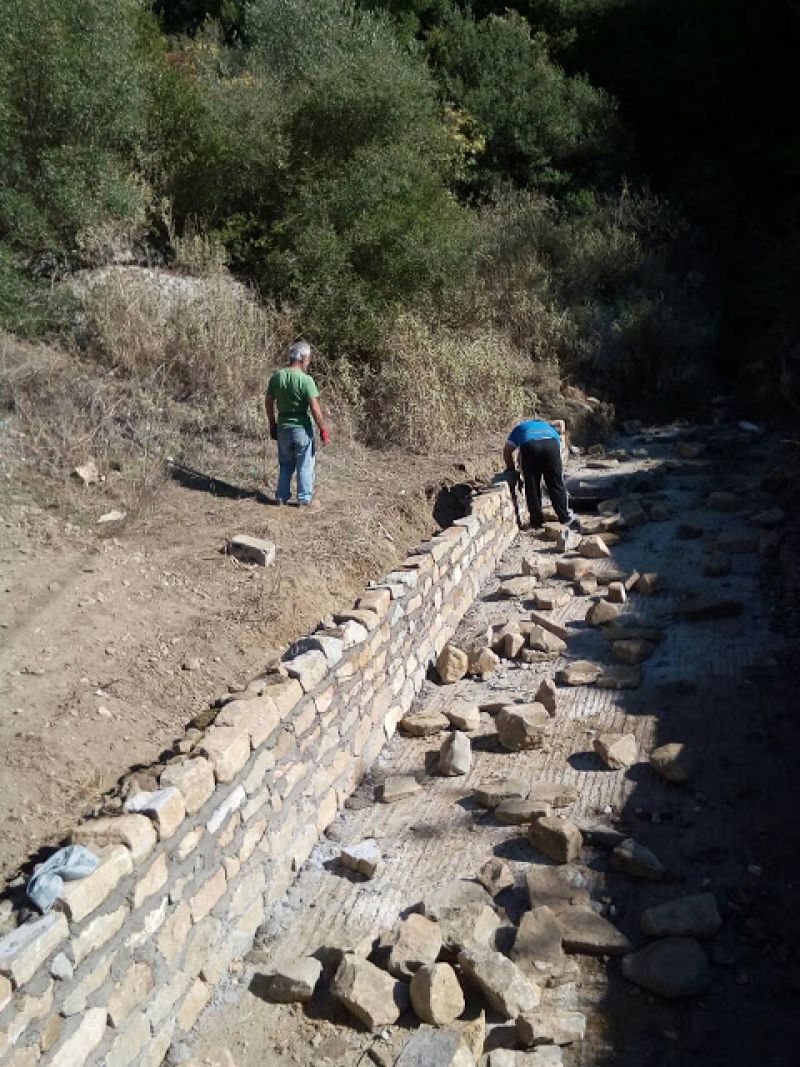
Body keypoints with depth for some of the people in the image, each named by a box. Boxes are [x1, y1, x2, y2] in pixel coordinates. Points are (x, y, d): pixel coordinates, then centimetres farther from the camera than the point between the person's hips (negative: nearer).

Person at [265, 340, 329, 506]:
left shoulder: (276, 377, 0)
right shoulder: (306, 380, -17)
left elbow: (268, 402, 7)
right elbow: (315, 408, -18)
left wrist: (272, 424, 18)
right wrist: (323, 430, -9)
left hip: (283, 427, 5)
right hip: (303, 428, -5)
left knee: (285, 464, 19)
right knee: (305, 465, 9)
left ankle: (282, 497, 22)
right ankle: (304, 499, 16)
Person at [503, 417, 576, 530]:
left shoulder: (520, 427, 39)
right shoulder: (550, 428, 43)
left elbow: (507, 451, 29)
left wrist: (511, 469, 39)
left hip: (529, 446, -1)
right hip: (551, 445, 1)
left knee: (531, 487, 9)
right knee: (556, 485, 10)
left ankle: (537, 521, 12)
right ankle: (565, 518, 12)